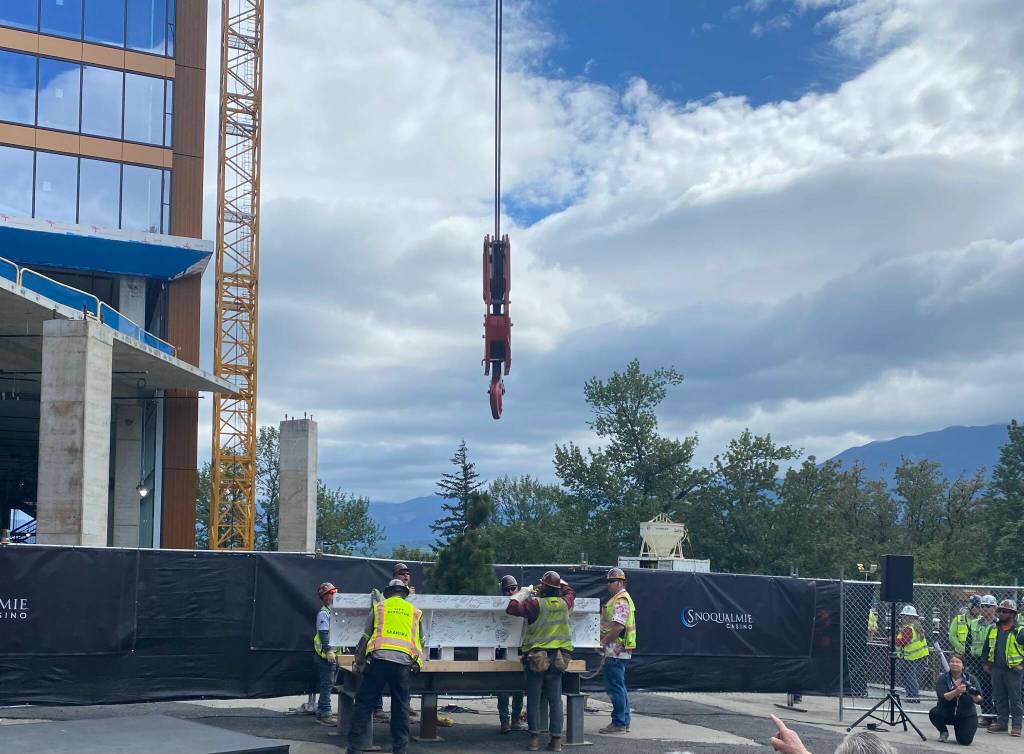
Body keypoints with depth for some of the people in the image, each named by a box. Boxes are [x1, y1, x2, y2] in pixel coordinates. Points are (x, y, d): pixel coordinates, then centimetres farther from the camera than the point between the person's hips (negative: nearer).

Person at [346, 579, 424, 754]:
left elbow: (366, 636, 17)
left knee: (364, 703, 1)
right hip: (403, 662, 1)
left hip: (378, 658, -1)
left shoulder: (379, 607, 16)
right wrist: (418, 661, 43)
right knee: (400, 708, 9)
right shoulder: (414, 611, 20)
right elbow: (420, 641, 26)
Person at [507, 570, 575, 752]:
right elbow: (569, 591, 24)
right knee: (555, 700, 8)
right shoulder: (564, 603, 1)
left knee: (533, 699, 4)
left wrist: (524, 592, -1)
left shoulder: (536, 604, -13)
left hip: (536, 658, -4)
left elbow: (511, 608, -14)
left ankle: (534, 738, 1)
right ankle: (556, 739, 7)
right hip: (557, 660, 4)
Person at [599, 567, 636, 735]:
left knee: (615, 687, -7)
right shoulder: (617, 599, 19)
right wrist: (604, 640, 17)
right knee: (619, 686, 15)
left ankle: (619, 723, -4)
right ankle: (624, 722, 20)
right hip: (619, 651, 11)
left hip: (616, 651, -11)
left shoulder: (621, 601, -15)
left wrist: (603, 641, -16)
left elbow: (618, 626, -24)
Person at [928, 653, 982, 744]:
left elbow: (978, 700, -11)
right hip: (947, 712, 0)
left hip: (967, 715, 0)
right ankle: (943, 732, 2)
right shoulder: (943, 679, -8)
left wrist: (975, 697, -35)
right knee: (934, 713, -31)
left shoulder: (970, 679, -4)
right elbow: (943, 697, -23)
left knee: (965, 741, -20)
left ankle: (958, 730, 17)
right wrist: (956, 692, -41)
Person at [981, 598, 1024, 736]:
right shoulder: (993, 629, 10)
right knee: (1000, 698, 11)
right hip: (997, 669, 6)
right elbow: (986, 647, 21)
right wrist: (986, 662, 16)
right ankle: (1001, 722, 19)